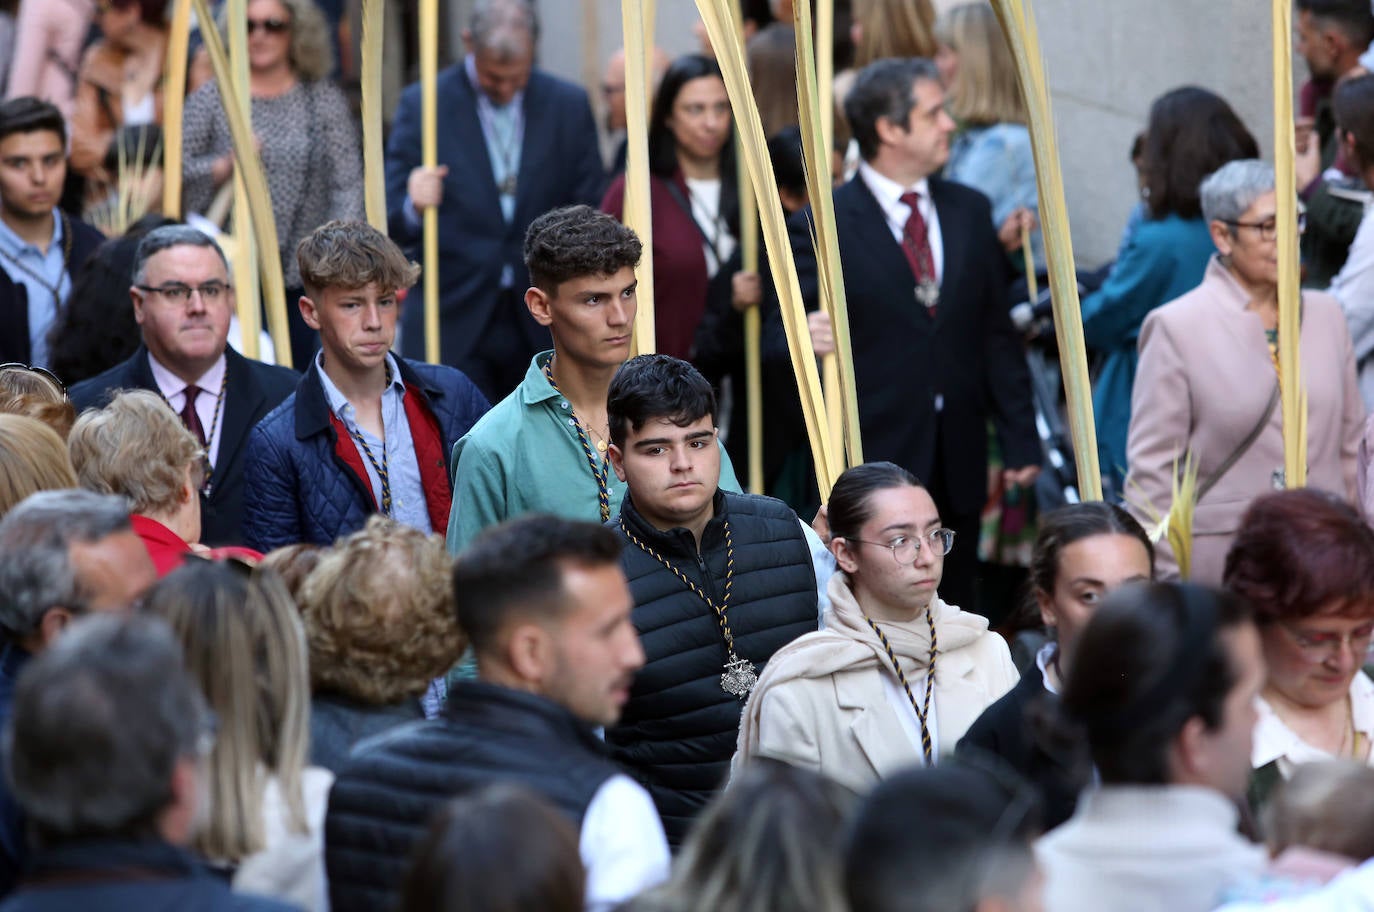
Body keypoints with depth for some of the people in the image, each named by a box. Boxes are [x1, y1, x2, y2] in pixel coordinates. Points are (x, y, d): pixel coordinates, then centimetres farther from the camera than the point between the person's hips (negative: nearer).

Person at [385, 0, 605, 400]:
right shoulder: (422, 105, -3)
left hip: (540, 326, 3)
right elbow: (394, 222, -4)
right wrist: (413, 206, -28)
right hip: (453, 325, -3)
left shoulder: (569, 106, 4)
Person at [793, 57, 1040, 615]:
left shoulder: (969, 211, 11)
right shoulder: (824, 225, -5)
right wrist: (806, 340, -31)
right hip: (871, 461, -5)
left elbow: (996, 333, 14)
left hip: (958, 467, 5)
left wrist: (1020, 440, 9)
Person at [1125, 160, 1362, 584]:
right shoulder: (1175, 327, -3)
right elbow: (1151, 467, -4)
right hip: (1219, 561, -4)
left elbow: (1351, 446, 17)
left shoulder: (1326, 316, 12)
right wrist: (1165, 578, -8)